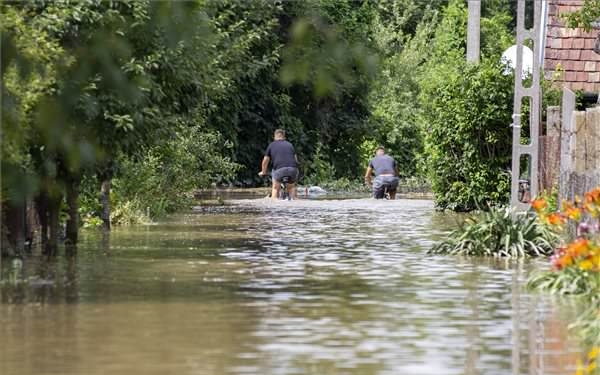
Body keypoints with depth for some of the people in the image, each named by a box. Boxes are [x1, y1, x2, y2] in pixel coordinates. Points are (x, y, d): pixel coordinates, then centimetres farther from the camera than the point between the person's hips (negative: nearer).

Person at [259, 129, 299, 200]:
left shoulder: (271, 145, 19)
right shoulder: (289, 145, 26)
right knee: (292, 187, 27)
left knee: (276, 188, 17)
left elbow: (265, 161, 22)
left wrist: (263, 172, 38)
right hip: (293, 169, 2)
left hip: (279, 169, -2)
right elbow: (295, 159, 31)